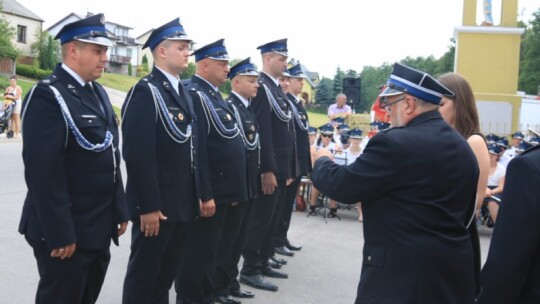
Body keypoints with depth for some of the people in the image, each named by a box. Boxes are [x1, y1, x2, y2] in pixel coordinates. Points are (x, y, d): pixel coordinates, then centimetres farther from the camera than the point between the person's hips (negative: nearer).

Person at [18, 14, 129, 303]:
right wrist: (59, 233, -22)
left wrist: (119, 210, 13)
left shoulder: (98, 92, 12)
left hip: (99, 228, 8)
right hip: (66, 229, -8)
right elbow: (42, 171, -22)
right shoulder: (48, 95, -16)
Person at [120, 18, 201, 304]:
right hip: (156, 204, -8)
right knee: (144, 274, 6)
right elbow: (137, 153, -20)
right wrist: (148, 206, -22)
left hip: (182, 202, 8)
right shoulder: (145, 91, -14)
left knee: (167, 272, 19)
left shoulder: (182, 92, 13)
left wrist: (194, 196, 14)